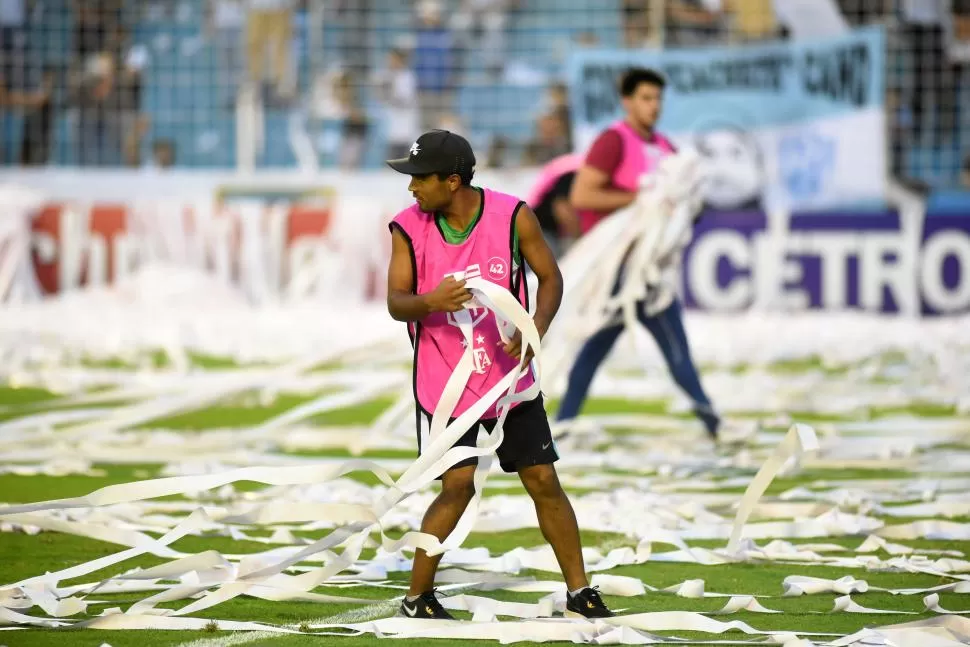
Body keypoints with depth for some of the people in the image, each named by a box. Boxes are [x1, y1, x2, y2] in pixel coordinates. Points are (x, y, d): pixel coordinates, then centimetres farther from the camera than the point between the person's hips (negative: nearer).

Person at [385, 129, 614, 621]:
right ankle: (417, 598, 5)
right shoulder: (408, 228, -9)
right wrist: (432, 301, -34)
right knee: (458, 487, -10)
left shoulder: (513, 216, -10)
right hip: (443, 381, -1)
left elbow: (550, 278, -1)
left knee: (543, 481, 3)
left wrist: (535, 329, -19)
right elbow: (396, 303, -12)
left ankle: (579, 593, 15)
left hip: (509, 374, 1)